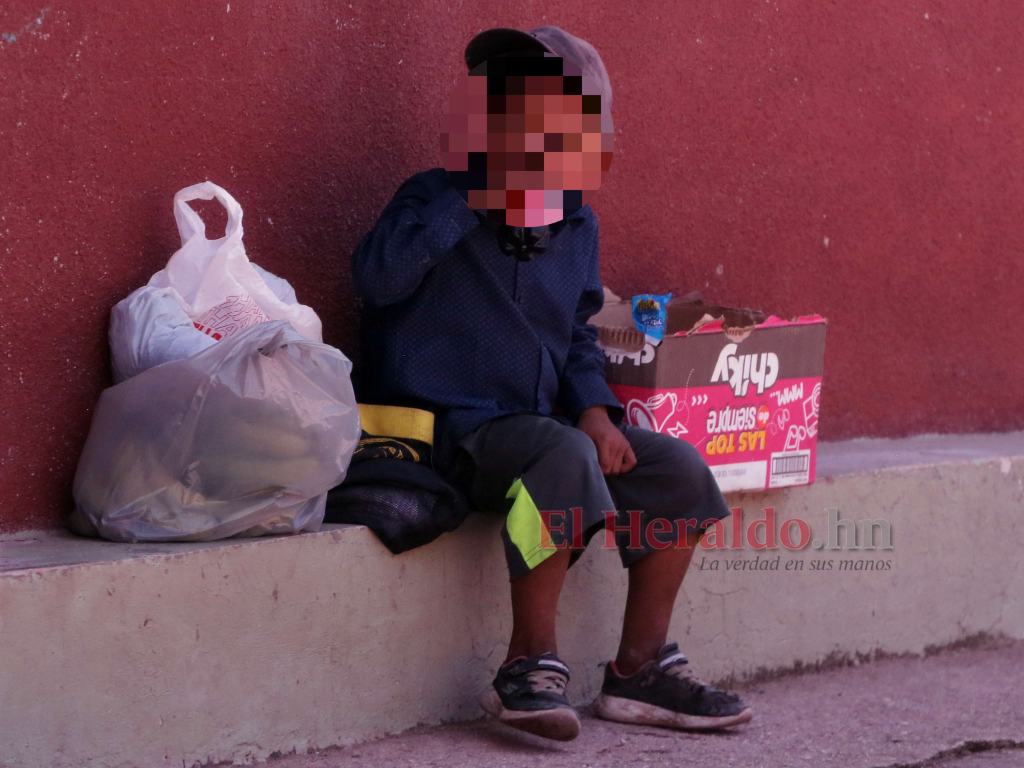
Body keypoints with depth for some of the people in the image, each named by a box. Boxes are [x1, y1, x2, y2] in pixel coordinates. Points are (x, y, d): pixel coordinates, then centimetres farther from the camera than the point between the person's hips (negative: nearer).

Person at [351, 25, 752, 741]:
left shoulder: (575, 226, 11)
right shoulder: (436, 202, -8)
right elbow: (378, 277, -28)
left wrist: (594, 410, 3)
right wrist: (467, 193, -24)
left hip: (538, 421, 7)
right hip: (446, 431, -7)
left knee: (680, 470, -5)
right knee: (562, 456, -36)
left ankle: (640, 668, 4)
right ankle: (531, 665, -25)